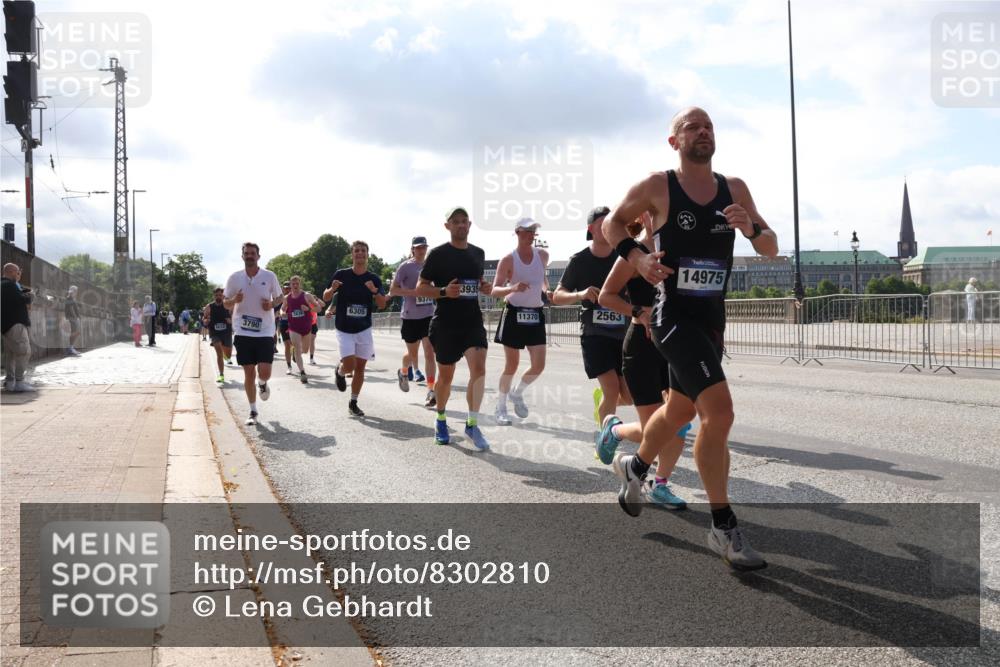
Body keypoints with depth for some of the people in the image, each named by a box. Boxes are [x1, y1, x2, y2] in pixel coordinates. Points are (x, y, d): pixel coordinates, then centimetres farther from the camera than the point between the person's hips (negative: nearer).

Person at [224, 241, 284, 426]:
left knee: (264, 372, -10)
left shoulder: (269, 276, -1)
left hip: (265, 332, -1)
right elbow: (226, 303, 10)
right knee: (249, 373, 3)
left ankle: (262, 384, 29)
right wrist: (234, 300, -13)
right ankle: (253, 411, 16)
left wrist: (272, 304, -11)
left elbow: (280, 297, 11)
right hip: (243, 332, 1)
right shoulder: (234, 278, 2)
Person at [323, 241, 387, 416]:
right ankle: (339, 371, 22)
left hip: (364, 329, 2)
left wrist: (375, 291, -23)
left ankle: (353, 404, 17)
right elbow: (325, 298, 2)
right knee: (349, 365, -14)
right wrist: (332, 289, -20)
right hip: (344, 329, -2)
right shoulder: (341, 275, -5)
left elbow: (382, 305, -4)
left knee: (360, 367, 3)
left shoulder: (374, 279, 1)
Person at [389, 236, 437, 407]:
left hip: (429, 316, 3)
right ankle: (403, 372, 45)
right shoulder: (405, 267, -7)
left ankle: (431, 391, -6)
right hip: (410, 317, -3)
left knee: (430, 353, -6)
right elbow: (392, 290, -10)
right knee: (412, 353, 11)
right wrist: (413, 292, -21)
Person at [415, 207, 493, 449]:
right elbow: (420, 288, -3)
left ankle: (472, 424, -9)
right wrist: (444, 291, -20)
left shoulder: (478, 253, 10)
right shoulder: (438, 254, -4)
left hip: (473, 321, 3)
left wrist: (485, 287, 3)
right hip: (445, 323, -3)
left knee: (478, 367, -16)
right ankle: (441, 419, 31)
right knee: (446, 375, 8)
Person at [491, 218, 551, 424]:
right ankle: (500, 407, 16)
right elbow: (495, 291, -14)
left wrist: (547, 291, 15)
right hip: (514, 314, -4)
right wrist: (513, 288, -30)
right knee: (512, 365, 0)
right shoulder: (508, 260, -8)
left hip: (535, 314, 4)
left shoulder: (543, 256, 6)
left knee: (538, 365, -2)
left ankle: (517, 393, 25)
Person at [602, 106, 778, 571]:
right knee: (719, 410, -21)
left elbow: (771, 249, 7)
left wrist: (751, 228, -15)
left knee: (679, 411, 22)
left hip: (713, 318, 6)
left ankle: (635, 468, 51)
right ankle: (724, 528, -9)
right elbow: (612, 224, 7)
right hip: (674, 316, -6)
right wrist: (635, 255, -11)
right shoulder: (656, 186, -6)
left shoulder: (734, 188, 6)